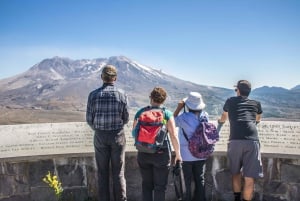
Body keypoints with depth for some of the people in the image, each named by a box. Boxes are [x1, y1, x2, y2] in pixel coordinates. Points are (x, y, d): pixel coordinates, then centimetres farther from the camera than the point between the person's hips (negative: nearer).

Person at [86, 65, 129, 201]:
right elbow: (126, 118, -2)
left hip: (100, 136, 1)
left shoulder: (93, 95, -7)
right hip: (118, 135, 0)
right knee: (118, 172, 9)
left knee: (102, 172, 12)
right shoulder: (122, 94, -8)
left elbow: (89, 119, -4)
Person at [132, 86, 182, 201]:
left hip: (143, 154, 3)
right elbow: (173, 135, -10)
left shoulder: (140, 112, 2)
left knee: (146, 184, 17)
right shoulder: (167, 114, -6)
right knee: (160, 186, 9)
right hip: (161, 154, -3)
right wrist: (178, 154, 0)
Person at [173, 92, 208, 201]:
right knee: (200, 179, 16)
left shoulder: (184, 117, -20)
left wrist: (179, 107, -5)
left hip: (186, 156, -3)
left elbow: (173, 121, -1)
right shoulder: (205, 116, -7)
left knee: (187, 181, 11)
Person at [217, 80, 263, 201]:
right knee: (249, 178, 4)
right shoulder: (256, 103, 21)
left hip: (235, 141, 1)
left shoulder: (230, 101, 20)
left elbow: (223, 119, 38)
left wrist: (220, 121, 61)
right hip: (252, 141, 0)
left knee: (236, 173, 19)